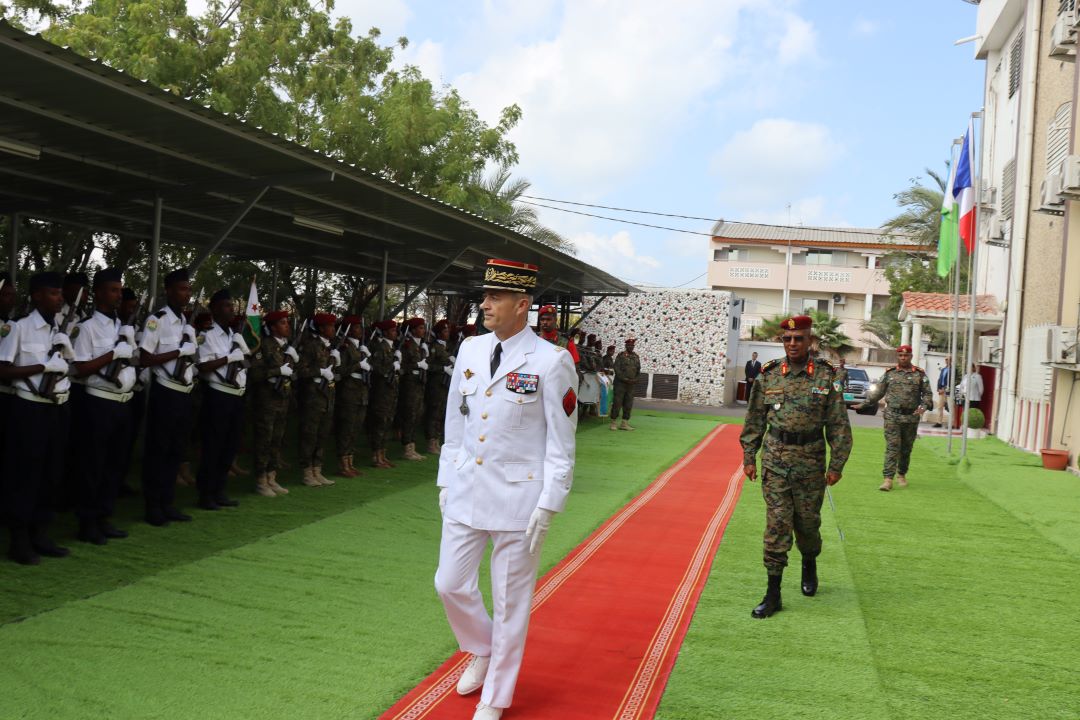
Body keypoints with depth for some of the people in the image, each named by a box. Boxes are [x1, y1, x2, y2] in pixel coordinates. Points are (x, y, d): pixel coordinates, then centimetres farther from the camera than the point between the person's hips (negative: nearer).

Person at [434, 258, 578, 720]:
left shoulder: (552, 361, -11)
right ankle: (482, 651, 42)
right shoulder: (469, 350, 6)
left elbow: (561, 443, -9)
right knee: (450, 584, 12)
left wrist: (548, 505, -11)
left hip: (518, 497, -5)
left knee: (510, 600, 6)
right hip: (465, 492, 5)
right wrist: (446, 480, 12)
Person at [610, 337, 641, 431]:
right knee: (617, 403, -3)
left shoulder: (636, 356, 10)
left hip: (631, 384, 5)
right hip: (620, 383, -5)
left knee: (628, 405, 5)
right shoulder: (621, 355, -4)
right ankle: (613, 423, 3)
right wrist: (625, 379, -15)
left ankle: (624, 423, 11)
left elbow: (638, 370, 14)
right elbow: (617, 369, -9)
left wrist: (635, 379, -3)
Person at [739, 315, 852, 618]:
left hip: (811, 463, 0)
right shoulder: (768, 375, 1)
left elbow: (839, 425, -1)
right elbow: (754, 420, 8)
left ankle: (809, 565, 44)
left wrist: (837, 466, -3)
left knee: (807, 522, 12)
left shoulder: (826, 376, -3)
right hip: (775, 461, 0)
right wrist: (749, 457, 5)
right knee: (776, 525, -3)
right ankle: (773, 594, 2)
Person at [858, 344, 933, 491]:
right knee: (892, 447, -8)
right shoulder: (889, 373, 7)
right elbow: (878, 392, 12)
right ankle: (888, 478, -11)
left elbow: (927, 394, 4)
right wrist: (864, 405, 7)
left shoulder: (920, 374, 5)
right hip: (892, 416, -1)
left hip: (911, 417, 1)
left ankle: (901, 475, 28)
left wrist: (924, 406, -14)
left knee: (906, 448, 11)